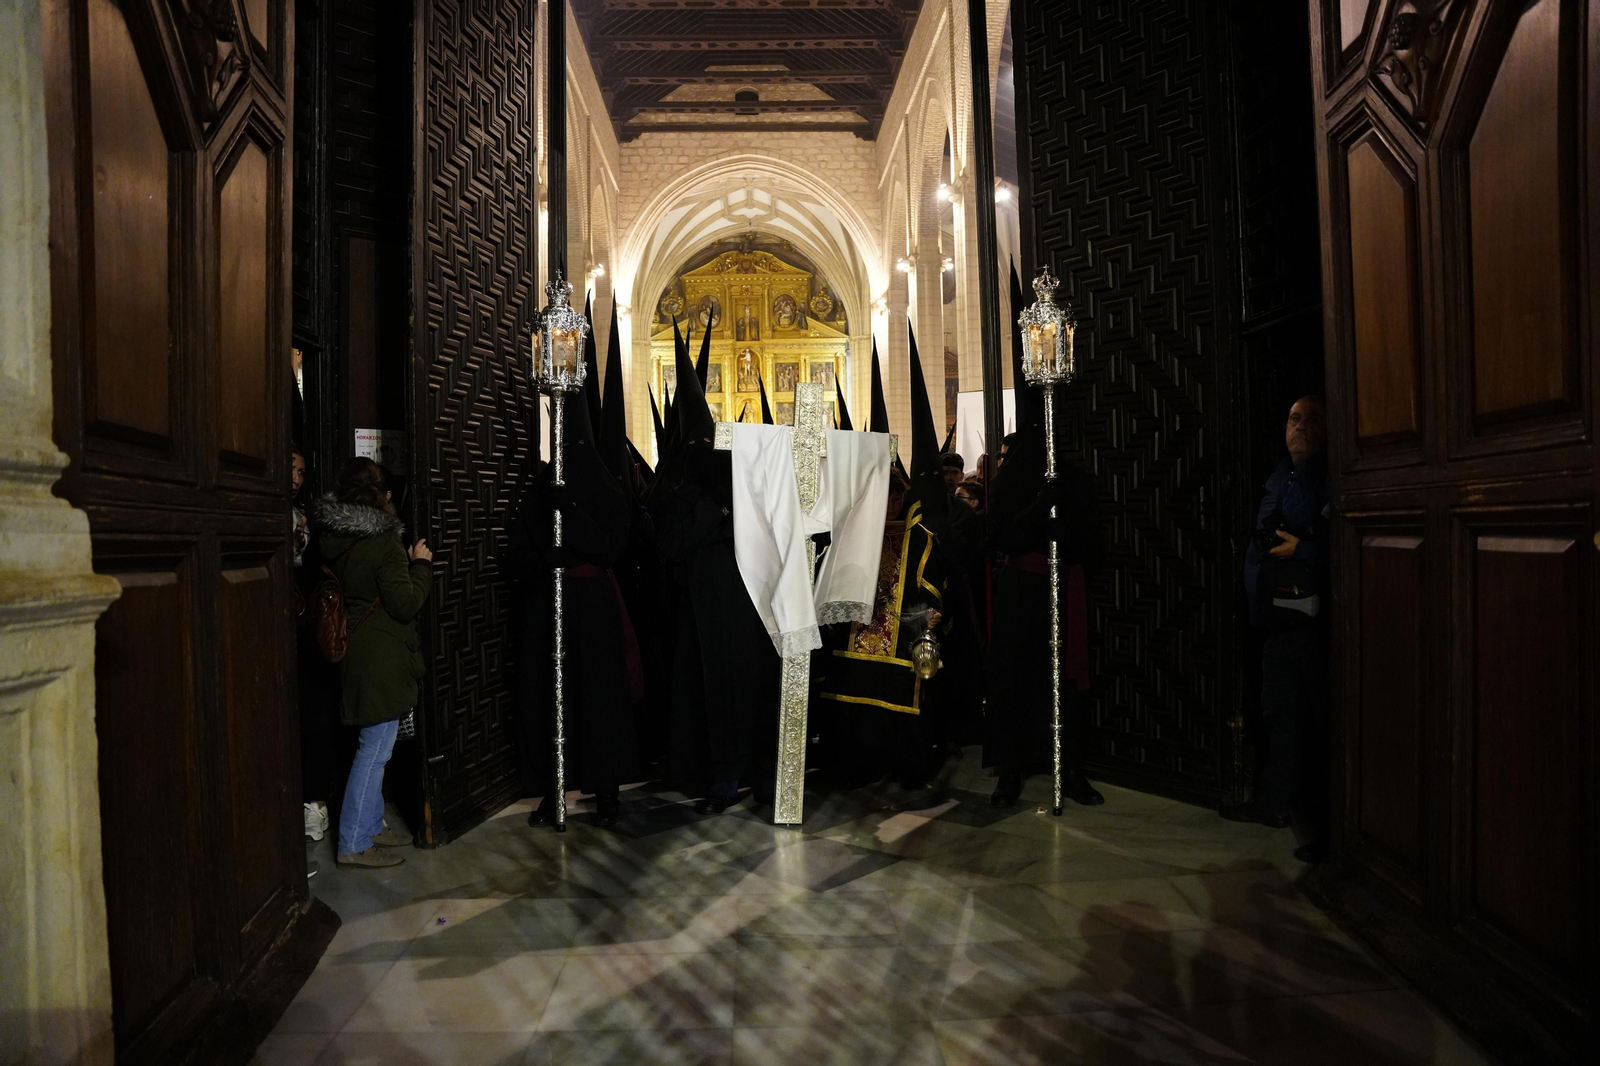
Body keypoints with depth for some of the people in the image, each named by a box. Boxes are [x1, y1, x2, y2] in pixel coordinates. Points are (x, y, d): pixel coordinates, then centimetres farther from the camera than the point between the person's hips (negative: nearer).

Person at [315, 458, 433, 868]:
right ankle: (354, 845, 6)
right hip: (380, 659, -9)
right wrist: (422, 564, -4)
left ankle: (371, 826, 31)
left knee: (374, 747, 19)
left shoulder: (333, 538, 8)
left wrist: (407, 564, 14)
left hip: (352, 650, 9)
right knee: (375, 749, -1)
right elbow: (406, 604, -16)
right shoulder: (383, 544, -18)